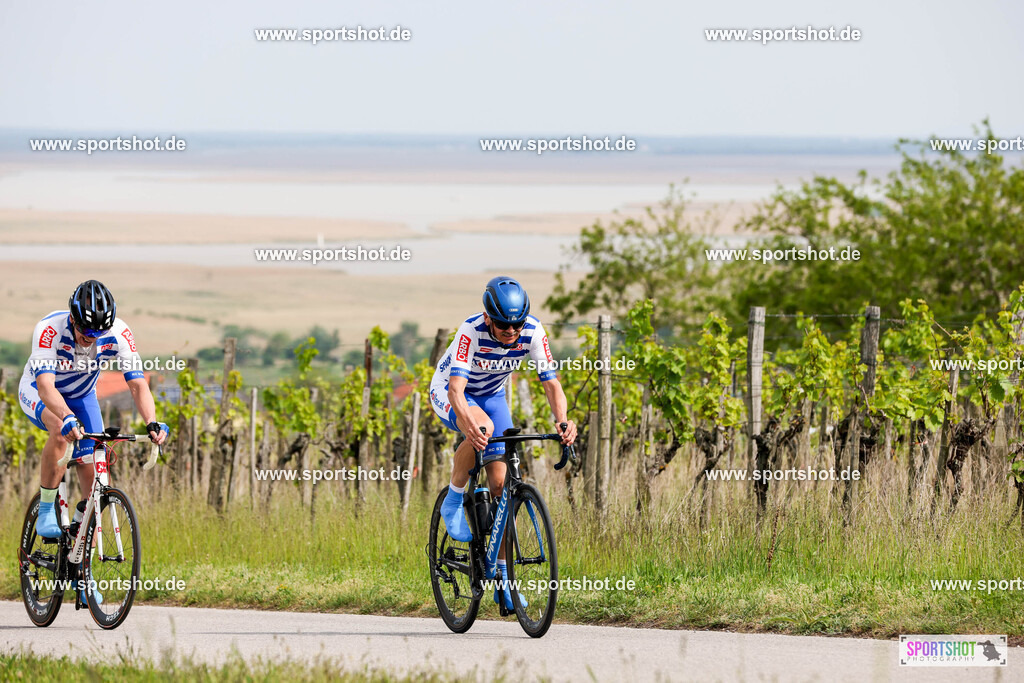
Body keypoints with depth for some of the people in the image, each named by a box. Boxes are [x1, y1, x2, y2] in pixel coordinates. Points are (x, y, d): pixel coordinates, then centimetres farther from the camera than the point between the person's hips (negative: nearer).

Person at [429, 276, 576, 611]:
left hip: (491, 395, 4)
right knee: (481, 427, -39)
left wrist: (562, 420, -45)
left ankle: (502, 577, 4)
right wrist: (468, 421, -65)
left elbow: (551, 382, -25)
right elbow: (456, 388, -45)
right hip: (449, 393, -4)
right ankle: (453, 502, -15)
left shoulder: (532, 332, -25)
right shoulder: (471, 331, -35)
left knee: (500, 482, -6)